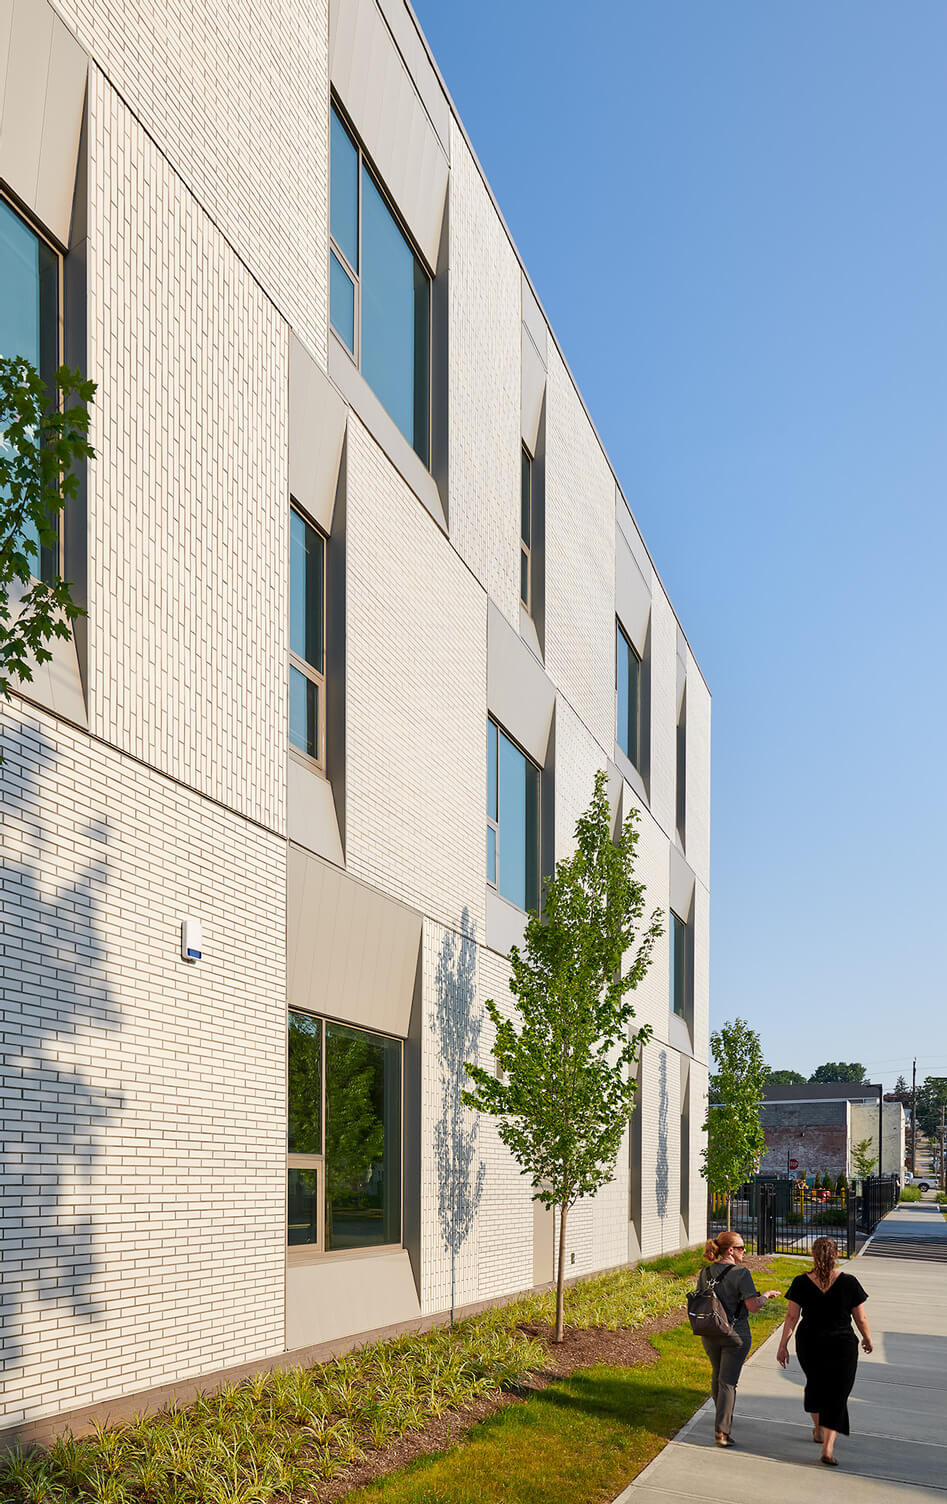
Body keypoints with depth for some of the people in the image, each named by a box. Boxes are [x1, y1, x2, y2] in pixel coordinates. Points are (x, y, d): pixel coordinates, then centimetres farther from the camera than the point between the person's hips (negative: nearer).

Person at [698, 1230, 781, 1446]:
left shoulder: (706, 1272, 1)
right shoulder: (741, 1273, -16)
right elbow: (753, 1305, -19)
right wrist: (766, 1295, 0)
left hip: (709, 1333, 5)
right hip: (735, 1334, -5)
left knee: (717, 1375, 24)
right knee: (728, 1381, 0)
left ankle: (722, 1417, 42)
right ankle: (722, 1431, -3)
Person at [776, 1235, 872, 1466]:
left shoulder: (801, 1283, -9)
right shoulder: (848, 1283, -12)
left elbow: (791, 1317, -8)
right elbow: (861, 1319, -5)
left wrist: (782, 1345, -1)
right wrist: (867, 1339, 13)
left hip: (809, 1344, 2)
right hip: (841, 1345, -2)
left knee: (815, 1385, 26)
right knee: (836, 1395, 4)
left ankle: (818, 1429, 42)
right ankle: (828, 1448, -6)